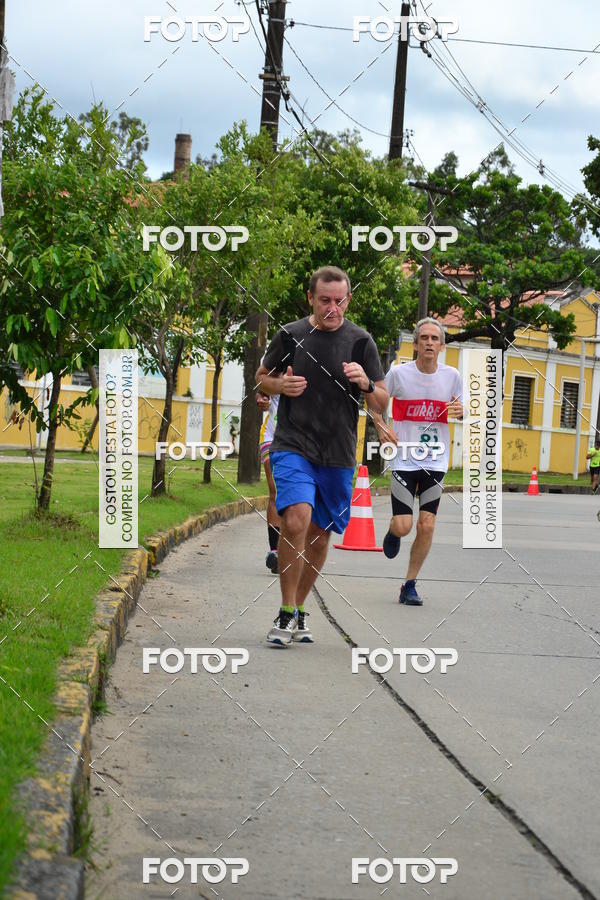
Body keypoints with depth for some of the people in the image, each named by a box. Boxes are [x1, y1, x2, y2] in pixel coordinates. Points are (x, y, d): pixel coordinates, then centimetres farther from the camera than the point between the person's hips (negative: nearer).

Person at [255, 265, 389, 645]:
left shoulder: (360, 341, 1)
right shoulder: (290, 335, 1)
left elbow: (382, 403, 4)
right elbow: (261, 378, 15)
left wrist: (366, 383, -18)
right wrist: (281, 385, -8)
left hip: (338, 456, 2)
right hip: (292, 445, -2)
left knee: (320, 536, 10)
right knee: (296, 520, -22)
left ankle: (299, 612, 29)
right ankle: (286, 613, -11)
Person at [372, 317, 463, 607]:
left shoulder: (452, 376, 0)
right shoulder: (399, 373, -7)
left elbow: (462, 410, 14)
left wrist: (460, 410, -10)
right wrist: (381, 427, -10)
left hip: (435, 461, 2)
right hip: (404, 460, -2)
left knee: (427, 525, -4)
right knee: (403, 526, -9)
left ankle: (410, 586, 10)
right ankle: (393, 532, 30)